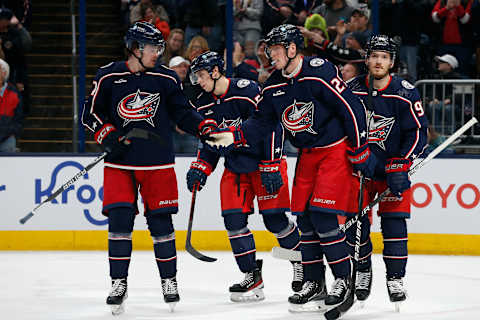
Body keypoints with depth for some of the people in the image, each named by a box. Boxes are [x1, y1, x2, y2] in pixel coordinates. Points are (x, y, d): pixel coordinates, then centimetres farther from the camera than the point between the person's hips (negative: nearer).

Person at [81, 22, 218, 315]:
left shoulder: (166, 79, 2)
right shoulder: (109, 77, -1)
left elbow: (183, 112, 6)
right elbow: (91, 113, 5)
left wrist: (206, 127, -10)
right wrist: (107, 135, -10)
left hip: (158, 164, 1)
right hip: (120, 163, -1)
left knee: (160, 220, 1)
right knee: (119, 219, -7)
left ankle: (169, 280, 14)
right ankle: (119, 283, 3)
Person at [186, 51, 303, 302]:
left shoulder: (248, 91, -19)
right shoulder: (204, 105, 4)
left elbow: (272, 126, -19)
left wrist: (271, 167, -19)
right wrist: (200, 169, -1)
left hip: (265, 161, -7)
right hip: (234, 167, 7)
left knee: (274, 219, -9)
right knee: (233, 220, -5)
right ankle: (252, 277, 2)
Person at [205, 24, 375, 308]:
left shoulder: (320, 72, -20)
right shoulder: (274, 85, 3)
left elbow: (352, 108, -19)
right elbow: (262, 122, 10)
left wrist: (361, 151, -17)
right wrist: (234, 137, -7)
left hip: (337, 149, -8)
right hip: (308, 154, 8)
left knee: (322, 214, -14)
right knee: (304, 217, 5)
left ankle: (342, 278, -2)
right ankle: (314, 282, 15)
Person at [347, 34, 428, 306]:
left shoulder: (406, 93, -10)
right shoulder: (351, 90, -4)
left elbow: (418, 133, -9)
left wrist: (401, 166, -19)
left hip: (393, 168, -2)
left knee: (394, 221, -7)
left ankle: (395, 278, 1)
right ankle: (363, 272, 15)